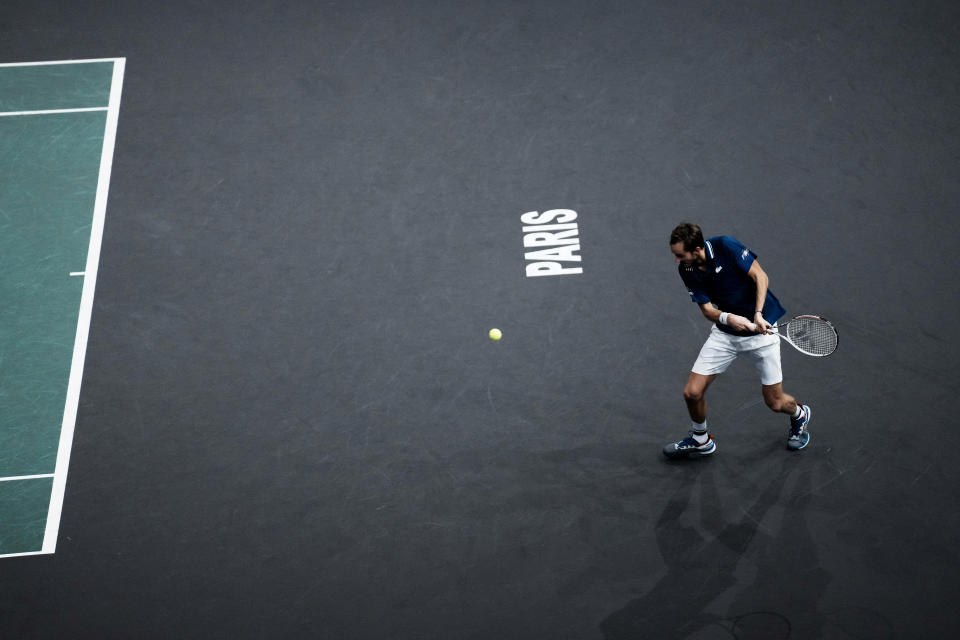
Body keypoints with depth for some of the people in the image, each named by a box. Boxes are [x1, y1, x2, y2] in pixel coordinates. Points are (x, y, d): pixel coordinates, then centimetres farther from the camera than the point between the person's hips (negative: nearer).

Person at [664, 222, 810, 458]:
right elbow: (707, 309, -6)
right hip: (725, 333, 4)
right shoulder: (687, 270, -7)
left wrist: (758, 314, -27)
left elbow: (760, 276, -15)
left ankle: (799, 414, 39)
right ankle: (700, 440, 24)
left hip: (761, 330, -4)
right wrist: (727, 318, -28)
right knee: (692, 392, -5)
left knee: (775, 403, 1)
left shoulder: (725, 246, -20)